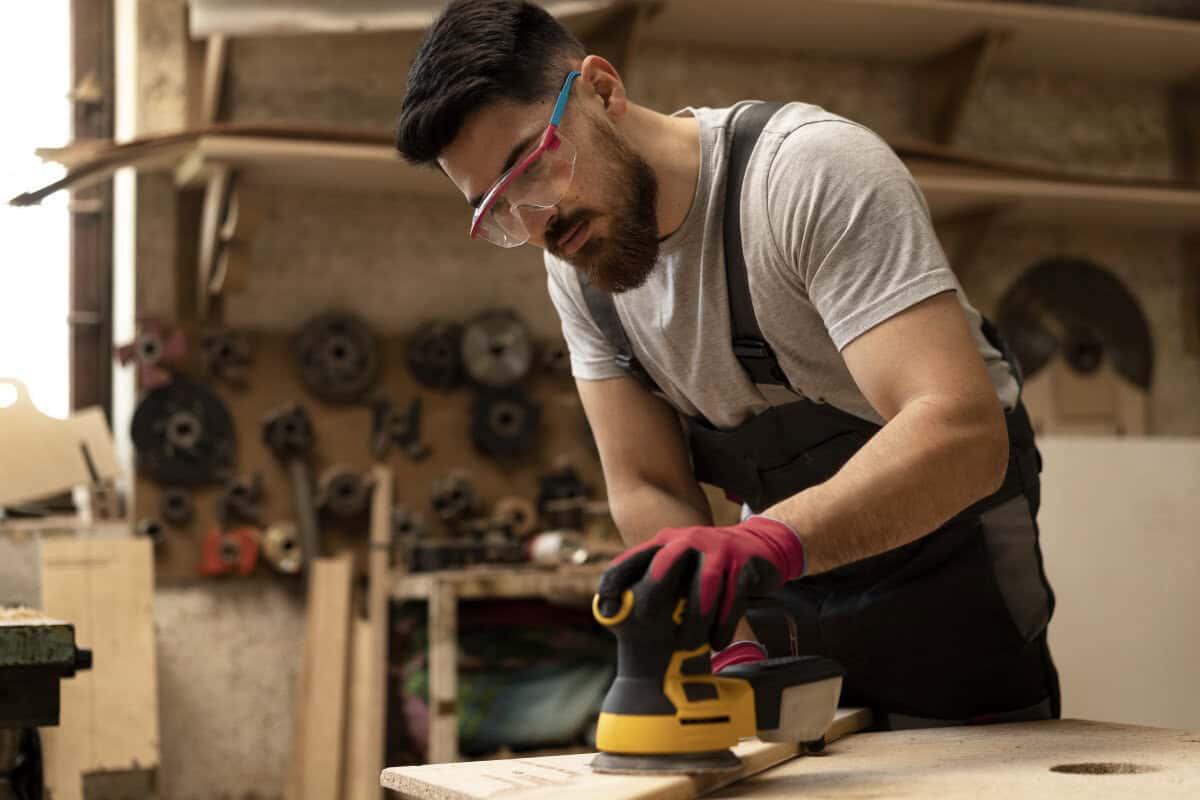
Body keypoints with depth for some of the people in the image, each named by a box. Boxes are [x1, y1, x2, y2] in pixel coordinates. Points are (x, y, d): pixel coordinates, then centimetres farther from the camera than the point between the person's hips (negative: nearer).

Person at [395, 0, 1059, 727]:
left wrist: (766, 540, -51)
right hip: (788, 591, 5)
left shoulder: (813, 170, -26)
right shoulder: (575, 264, -5)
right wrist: (737, 653, -20)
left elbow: (963, 432, -37)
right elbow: (648, 488, -5)